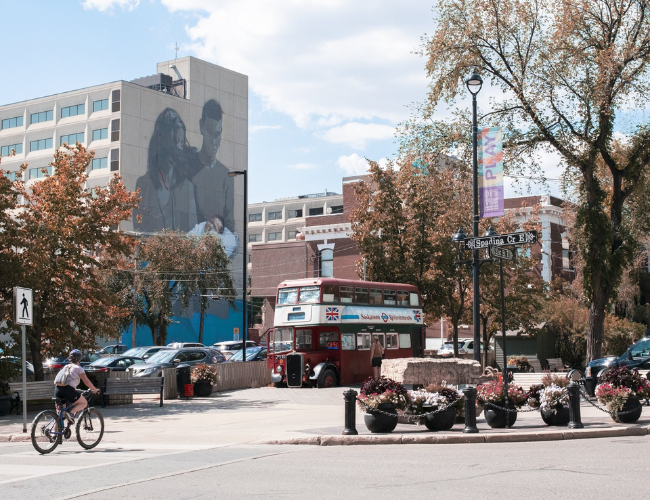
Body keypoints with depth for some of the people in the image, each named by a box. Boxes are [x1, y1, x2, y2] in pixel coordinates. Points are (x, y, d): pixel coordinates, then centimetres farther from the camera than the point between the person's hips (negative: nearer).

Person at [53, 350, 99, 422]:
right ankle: (69, 412, -13)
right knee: (84, 403, 9)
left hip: (57, 389, 6)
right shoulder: (78, 368, 5)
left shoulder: (66, 367, 24)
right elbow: (87, 382, 3)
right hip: (67, 390, -6)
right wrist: (95, 390, 17)